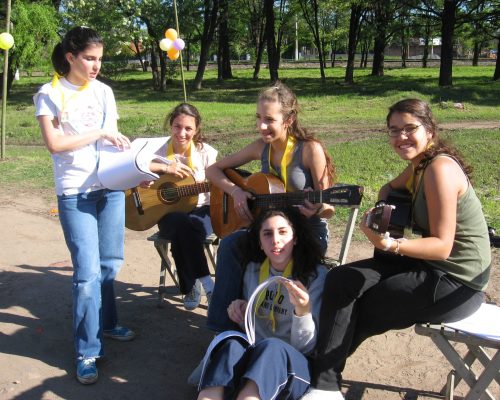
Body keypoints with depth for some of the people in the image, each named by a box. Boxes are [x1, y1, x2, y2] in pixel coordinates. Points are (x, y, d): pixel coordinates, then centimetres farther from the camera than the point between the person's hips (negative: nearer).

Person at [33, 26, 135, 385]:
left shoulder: (103, 91, 9)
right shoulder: (50, 94, -3)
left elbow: (114, 138, 11)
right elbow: (54, 143, -12)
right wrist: (100, 133, -15)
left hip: (111, 187, 5)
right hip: (74, 193, -4)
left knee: (110, 263, 12)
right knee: (88, 271, -7)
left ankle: (106, 324, 34)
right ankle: (87, 352, 5)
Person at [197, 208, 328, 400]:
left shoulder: (317, 275, -4)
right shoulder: (253, 269, 8)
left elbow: (305, 348, -6)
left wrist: (303, 310, -26)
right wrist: (239, 310, -2)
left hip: (294, 367, -3)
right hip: (252, 358, 3)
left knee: (270, 348, -38)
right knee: (233, 344, -34)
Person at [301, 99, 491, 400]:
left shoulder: (439, 169, -22)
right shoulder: (419, 165, 6)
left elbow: (442, 247, -24)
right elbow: (390, 189, 26)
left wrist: (389, 245, -38)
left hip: (456, 284, -9)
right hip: (431, 266, 9)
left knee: (353, 308, -7)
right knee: (341, 280, -1)